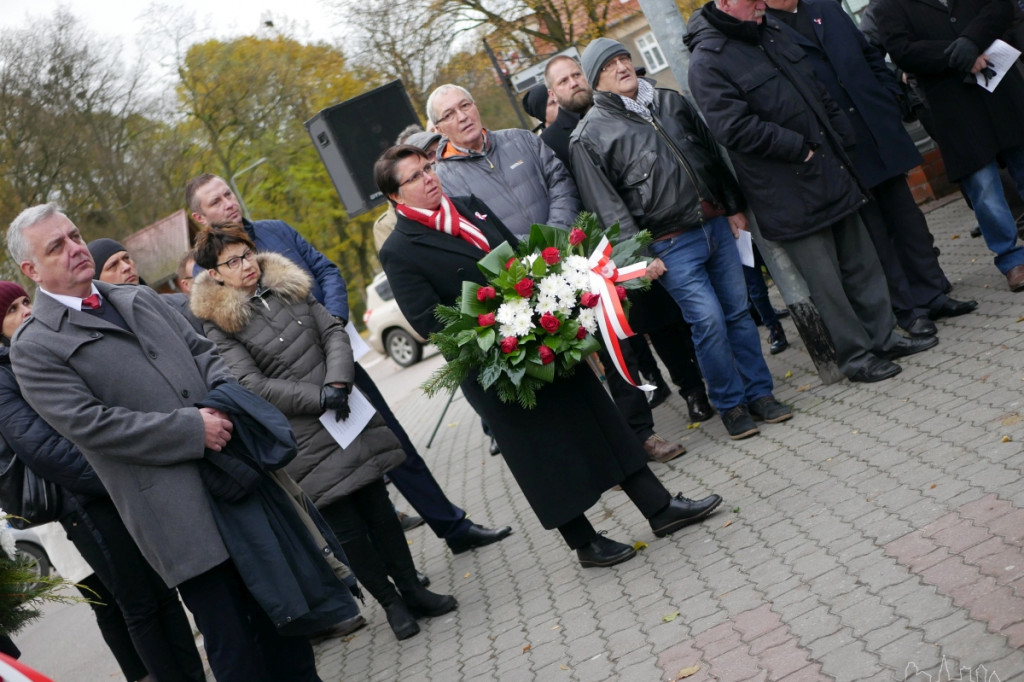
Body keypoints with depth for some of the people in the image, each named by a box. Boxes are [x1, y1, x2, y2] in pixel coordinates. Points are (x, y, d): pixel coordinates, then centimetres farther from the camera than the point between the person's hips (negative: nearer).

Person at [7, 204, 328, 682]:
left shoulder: (140, 298, 15)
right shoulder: (34, 347, -6)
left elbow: (201, 350, 18)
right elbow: (90, 423, -15)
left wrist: (225, 392, -4)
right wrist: (193, 429, -18)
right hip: (178, 513, -6)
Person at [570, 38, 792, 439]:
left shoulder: (671, 102, 11)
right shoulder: (589, 137, -7)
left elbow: (712, 155, 17)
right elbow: (607, 206, -10)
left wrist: (734, 207, 14)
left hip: (718, 225, 6)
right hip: (671, 246, -6)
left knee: (739, 312, 9)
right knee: (709, 321, -9)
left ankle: (759, 394, 23)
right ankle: (730, 405, 10)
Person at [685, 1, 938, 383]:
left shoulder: (769, 31, 12)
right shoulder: (708, 61, -14)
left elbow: (816, 90, 19)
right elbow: (735, 128, -23)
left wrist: (842, 136, 9)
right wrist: (799, 147, -16)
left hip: (831, 171, 8)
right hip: (789, 192, -8)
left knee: (861, 261, 15)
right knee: (826, 280, 2)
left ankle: (883, 337, 28)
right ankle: (856, 356, 17)